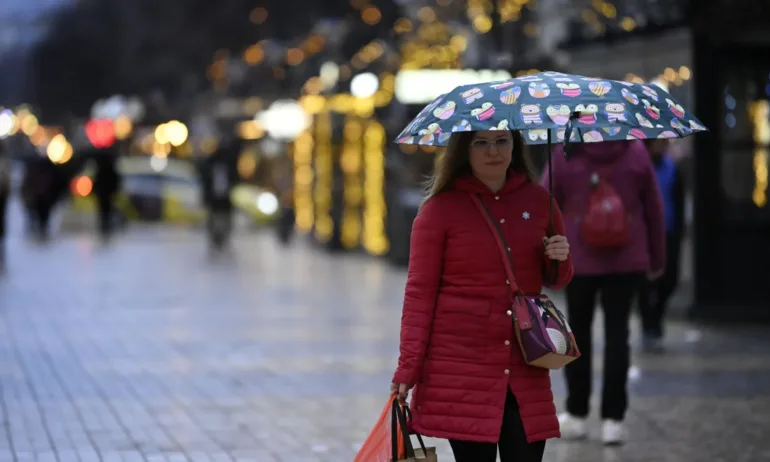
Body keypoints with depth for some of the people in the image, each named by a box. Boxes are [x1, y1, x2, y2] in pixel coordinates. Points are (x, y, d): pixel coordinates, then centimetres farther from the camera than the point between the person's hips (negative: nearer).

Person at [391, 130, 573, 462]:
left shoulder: (538, 200, 10)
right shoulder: (440, 209, -1)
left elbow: (555, 281, 21)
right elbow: (420, 292, -1)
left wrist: (559, 260, -3)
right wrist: (407, 369, -7)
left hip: (525, 370, 3)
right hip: (461, 369, -3)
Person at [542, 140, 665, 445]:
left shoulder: (565, 155, -7)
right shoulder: (636, 152, -3)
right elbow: (654, 208, 3)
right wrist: (657, 258, 14)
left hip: (580, 260, -1)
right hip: (627, 261, 1)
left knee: (579, 332, 12)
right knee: (617, 333, 4)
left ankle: (577, 414, 17)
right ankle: (613, 418, 1)